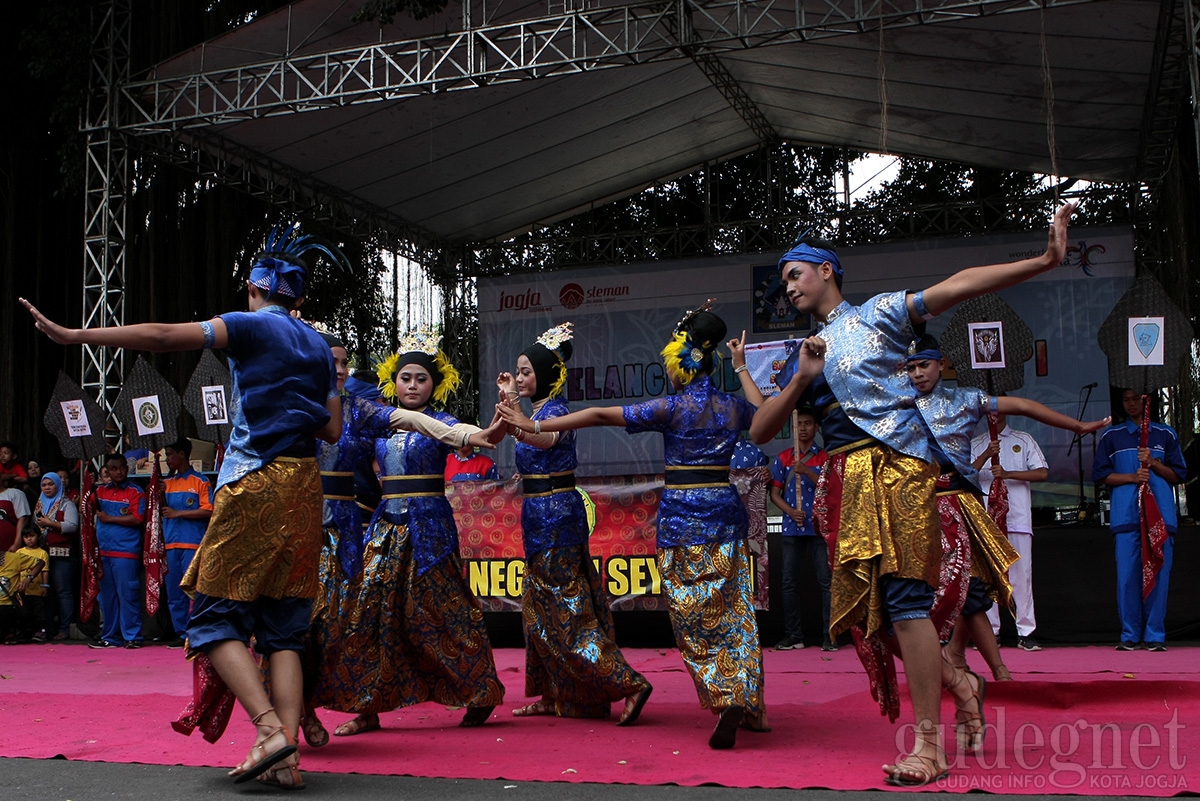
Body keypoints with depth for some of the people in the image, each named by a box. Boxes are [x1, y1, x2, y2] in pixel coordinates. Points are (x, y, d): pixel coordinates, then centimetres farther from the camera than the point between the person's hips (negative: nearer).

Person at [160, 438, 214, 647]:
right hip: (171, 544, 6)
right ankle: (181, 634, 14)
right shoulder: (167, 482, 17)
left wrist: (178, 513, -13)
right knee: (174, 593, 8)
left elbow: (208, 511, -11)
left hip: (192, 544, -6)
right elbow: (163, 511, 19)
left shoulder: (200, 481, -2)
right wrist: (160, 494, 1)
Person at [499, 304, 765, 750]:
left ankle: (726, 702, -10)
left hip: (681, 514, -5)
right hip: (726, 510, 5)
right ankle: (750, 704, 10)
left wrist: (536, 426, -13)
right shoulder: (734, 407, 6)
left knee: (693, 615, 1)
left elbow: (600, 416, -13)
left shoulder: (672, 408, -10)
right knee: (734, 610, 10)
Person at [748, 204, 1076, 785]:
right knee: (866, 604, 2)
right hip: (846, 482, 6)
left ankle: (929, 746, -13)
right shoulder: (803, 355, 22)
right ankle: (958, 684, 23)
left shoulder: (879, 313, 10)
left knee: (904, 595, -14)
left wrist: (1044, 261, -12)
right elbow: (759, 431, 14)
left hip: (897, 464, -6)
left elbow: (959, 285, -2)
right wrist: (801, 378, -1)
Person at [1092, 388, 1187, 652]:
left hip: (1160, 513, 0)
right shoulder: (1111, 436, 14)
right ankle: (1130, 635, 1)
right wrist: (1131, 477, -6)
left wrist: (1154, 463, -6)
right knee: (1127, 575, -5)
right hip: (1125, 515, 0)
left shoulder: (1166, 435, 15)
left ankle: (1155, 635, 1)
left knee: (1158, 574, -4)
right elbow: (1099, 474, 9)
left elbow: (1179, 474, 12)